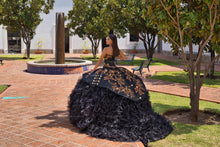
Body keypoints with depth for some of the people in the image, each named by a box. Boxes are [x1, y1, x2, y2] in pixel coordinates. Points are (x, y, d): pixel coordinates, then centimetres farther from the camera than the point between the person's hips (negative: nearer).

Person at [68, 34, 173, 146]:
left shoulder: (106, 49, -12)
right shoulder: (117, 50, 8)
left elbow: (99, 61, -6)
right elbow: (124, 58, 21)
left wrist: (93, 69, 7)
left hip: (107, 72, -7)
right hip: (116, 71, 7)